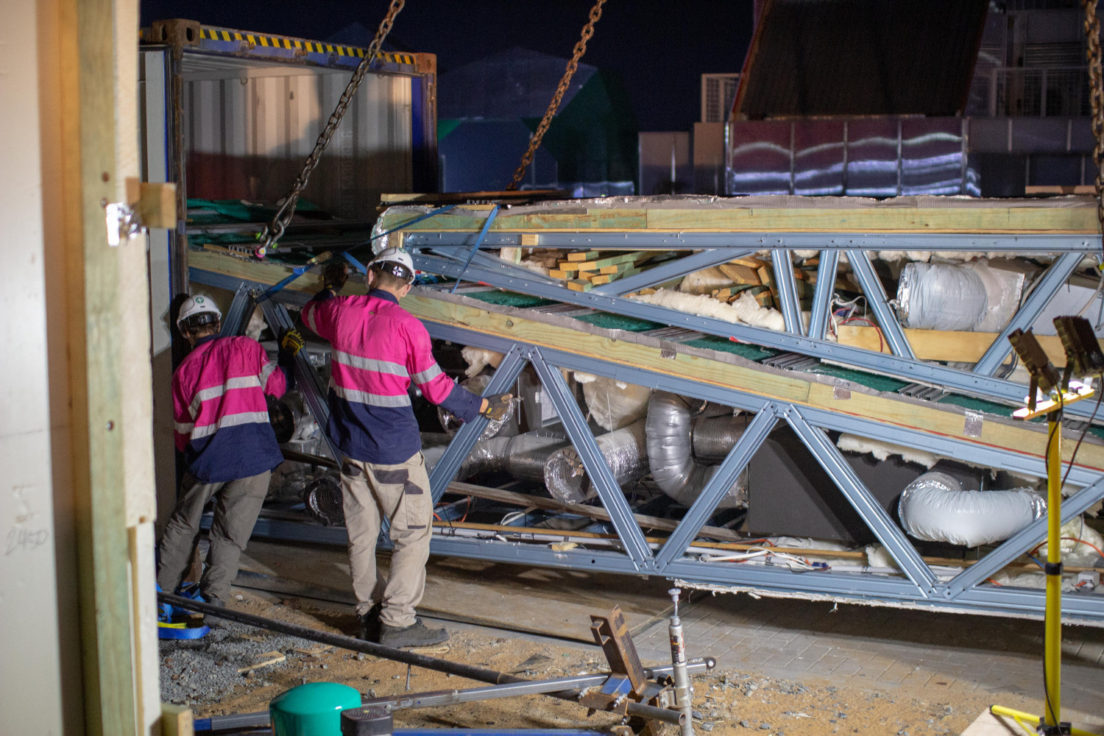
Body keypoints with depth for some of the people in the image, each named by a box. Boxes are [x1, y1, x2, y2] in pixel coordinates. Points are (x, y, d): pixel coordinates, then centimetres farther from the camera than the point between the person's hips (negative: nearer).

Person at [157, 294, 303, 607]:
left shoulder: (184, 370, 8)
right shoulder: (246, 347, 3)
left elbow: (182, 433, 12)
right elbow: (276, 386, 6)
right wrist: (287, 357, 23)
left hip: (208, 460, 1)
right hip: (253, 455, -1)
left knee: (182, 524, 19)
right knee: (229, 533, 7)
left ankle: (163, 589, 25)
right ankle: (213, 596, 3)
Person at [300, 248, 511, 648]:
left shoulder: (339, 312, -1)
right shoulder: (407, 326, -15)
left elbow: (309, 315, 24)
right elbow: (435, 387, -10)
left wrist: (330, 288, 43)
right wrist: (483, 406, 3)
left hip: (351, 446, 6)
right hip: (395, 450, -5)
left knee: (361, 534, 14)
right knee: (412, 533, 4)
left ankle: (370, 615, 22)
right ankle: (397, 621, 0)